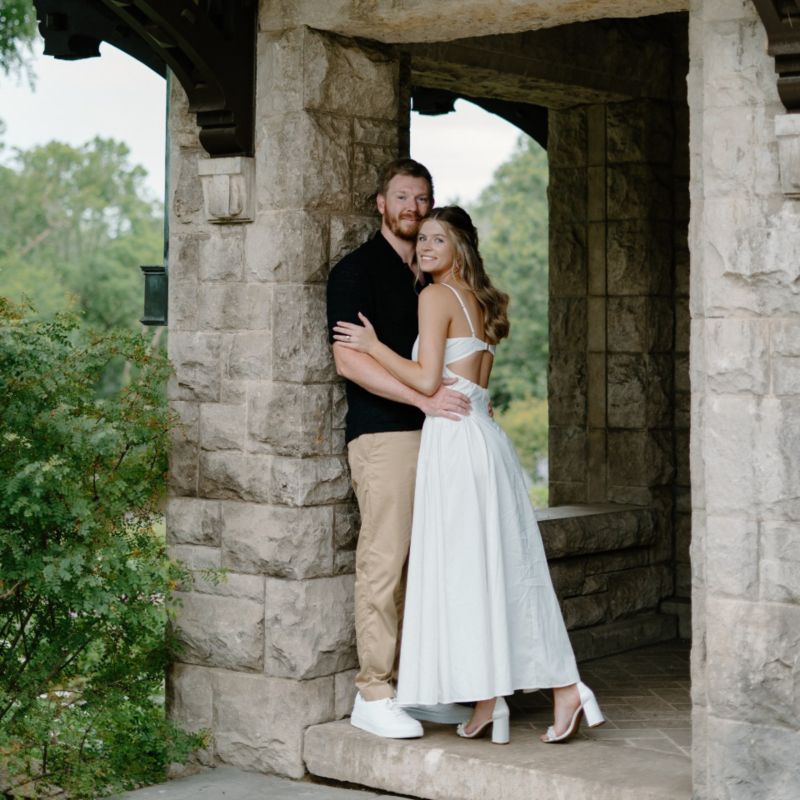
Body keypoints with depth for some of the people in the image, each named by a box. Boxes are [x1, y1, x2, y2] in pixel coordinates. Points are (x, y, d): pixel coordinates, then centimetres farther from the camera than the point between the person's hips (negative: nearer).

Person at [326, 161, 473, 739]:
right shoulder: (358, 270, -2)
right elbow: (349, 360, -12)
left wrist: (468, 400, 10)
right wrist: (424, 398, -18)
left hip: (432, 431, 7)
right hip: (382, 434, -7)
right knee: (384, 562, -9)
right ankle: (374, 693, -4)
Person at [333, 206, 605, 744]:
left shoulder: (437, 297, -6)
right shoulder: (480, 302, 19)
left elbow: (427, 380, -13)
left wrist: (373, 346, -4)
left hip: (455, 439, -9)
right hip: (486, 434, 9)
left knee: (464, 569, -4)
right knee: (507, 569, 9)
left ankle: (488, 699, -2)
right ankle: (566, 688, 6)